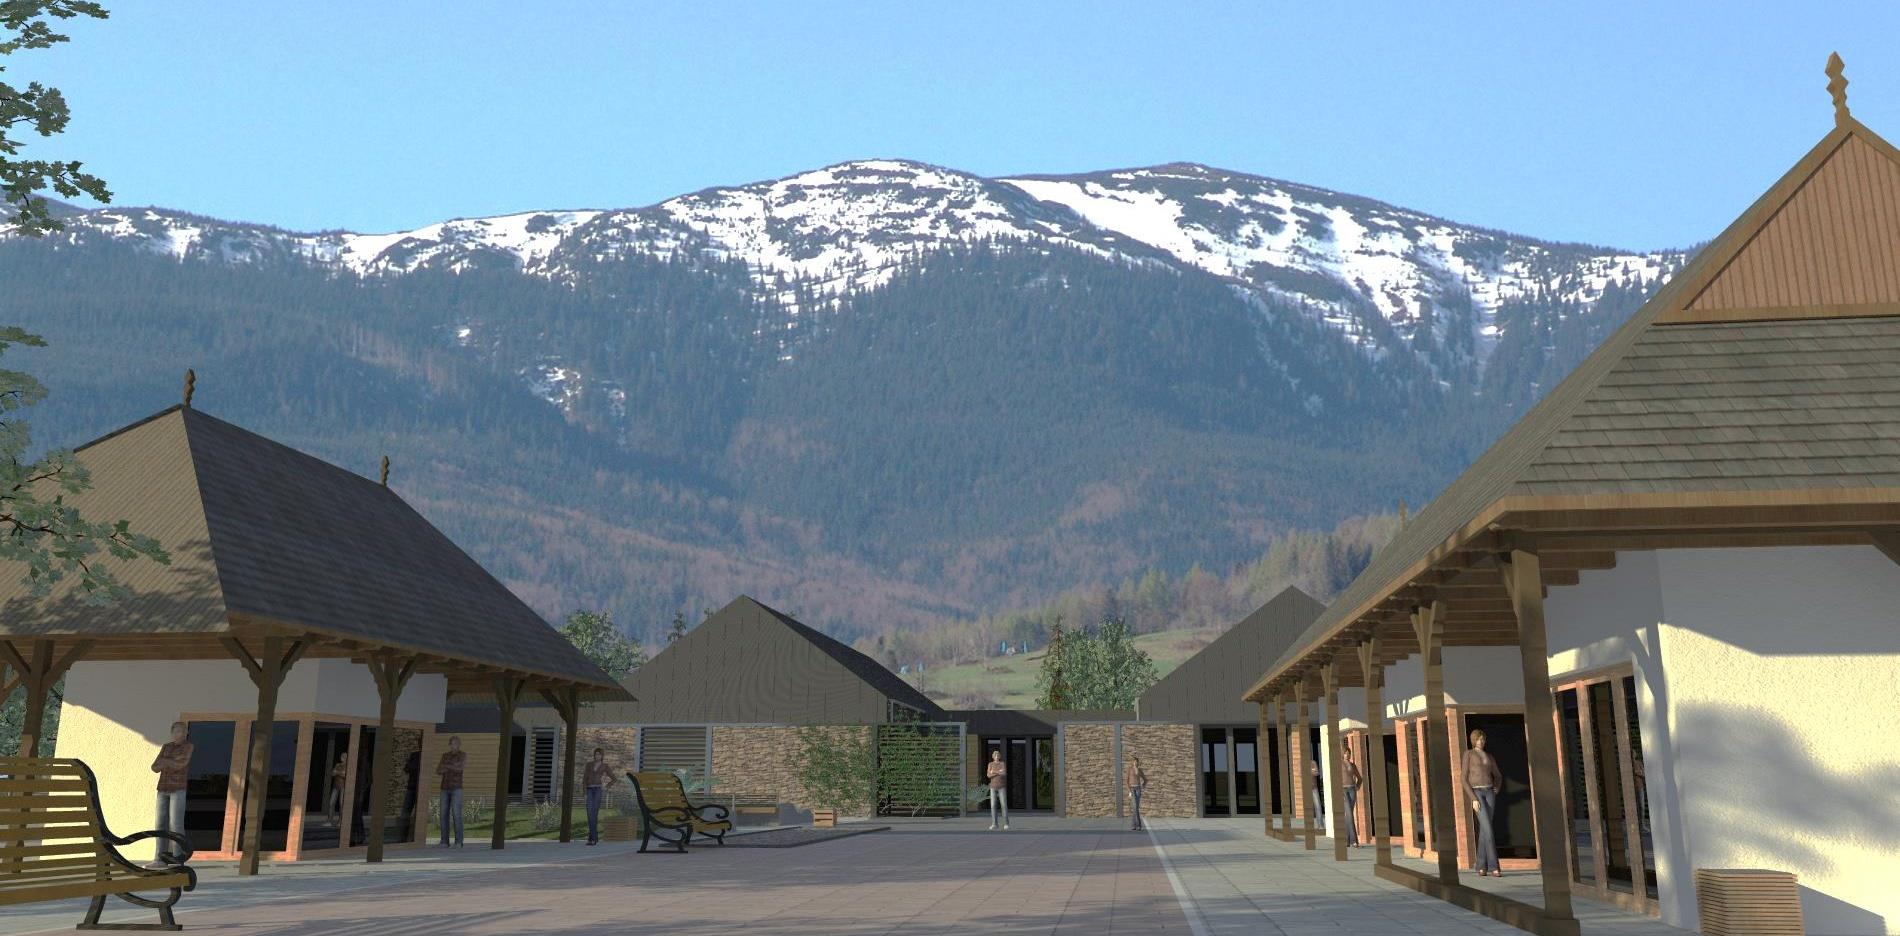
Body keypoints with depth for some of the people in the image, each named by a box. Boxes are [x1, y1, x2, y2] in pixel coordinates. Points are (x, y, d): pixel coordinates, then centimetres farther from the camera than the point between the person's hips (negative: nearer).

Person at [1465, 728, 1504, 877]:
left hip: (1489, 793, 5)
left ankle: (1481, 867, 9)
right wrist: (1473, 799, -14)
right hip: (1476, 793, -5)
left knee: (1483, 830, 2)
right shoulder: (1468, 754, 1)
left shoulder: (1489, 757, 17)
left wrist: (1496, 792, 13)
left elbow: (1498, 776, 31)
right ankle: (1493, 867, -17)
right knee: (1488, 829, -17)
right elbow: (1464, 779, -5)